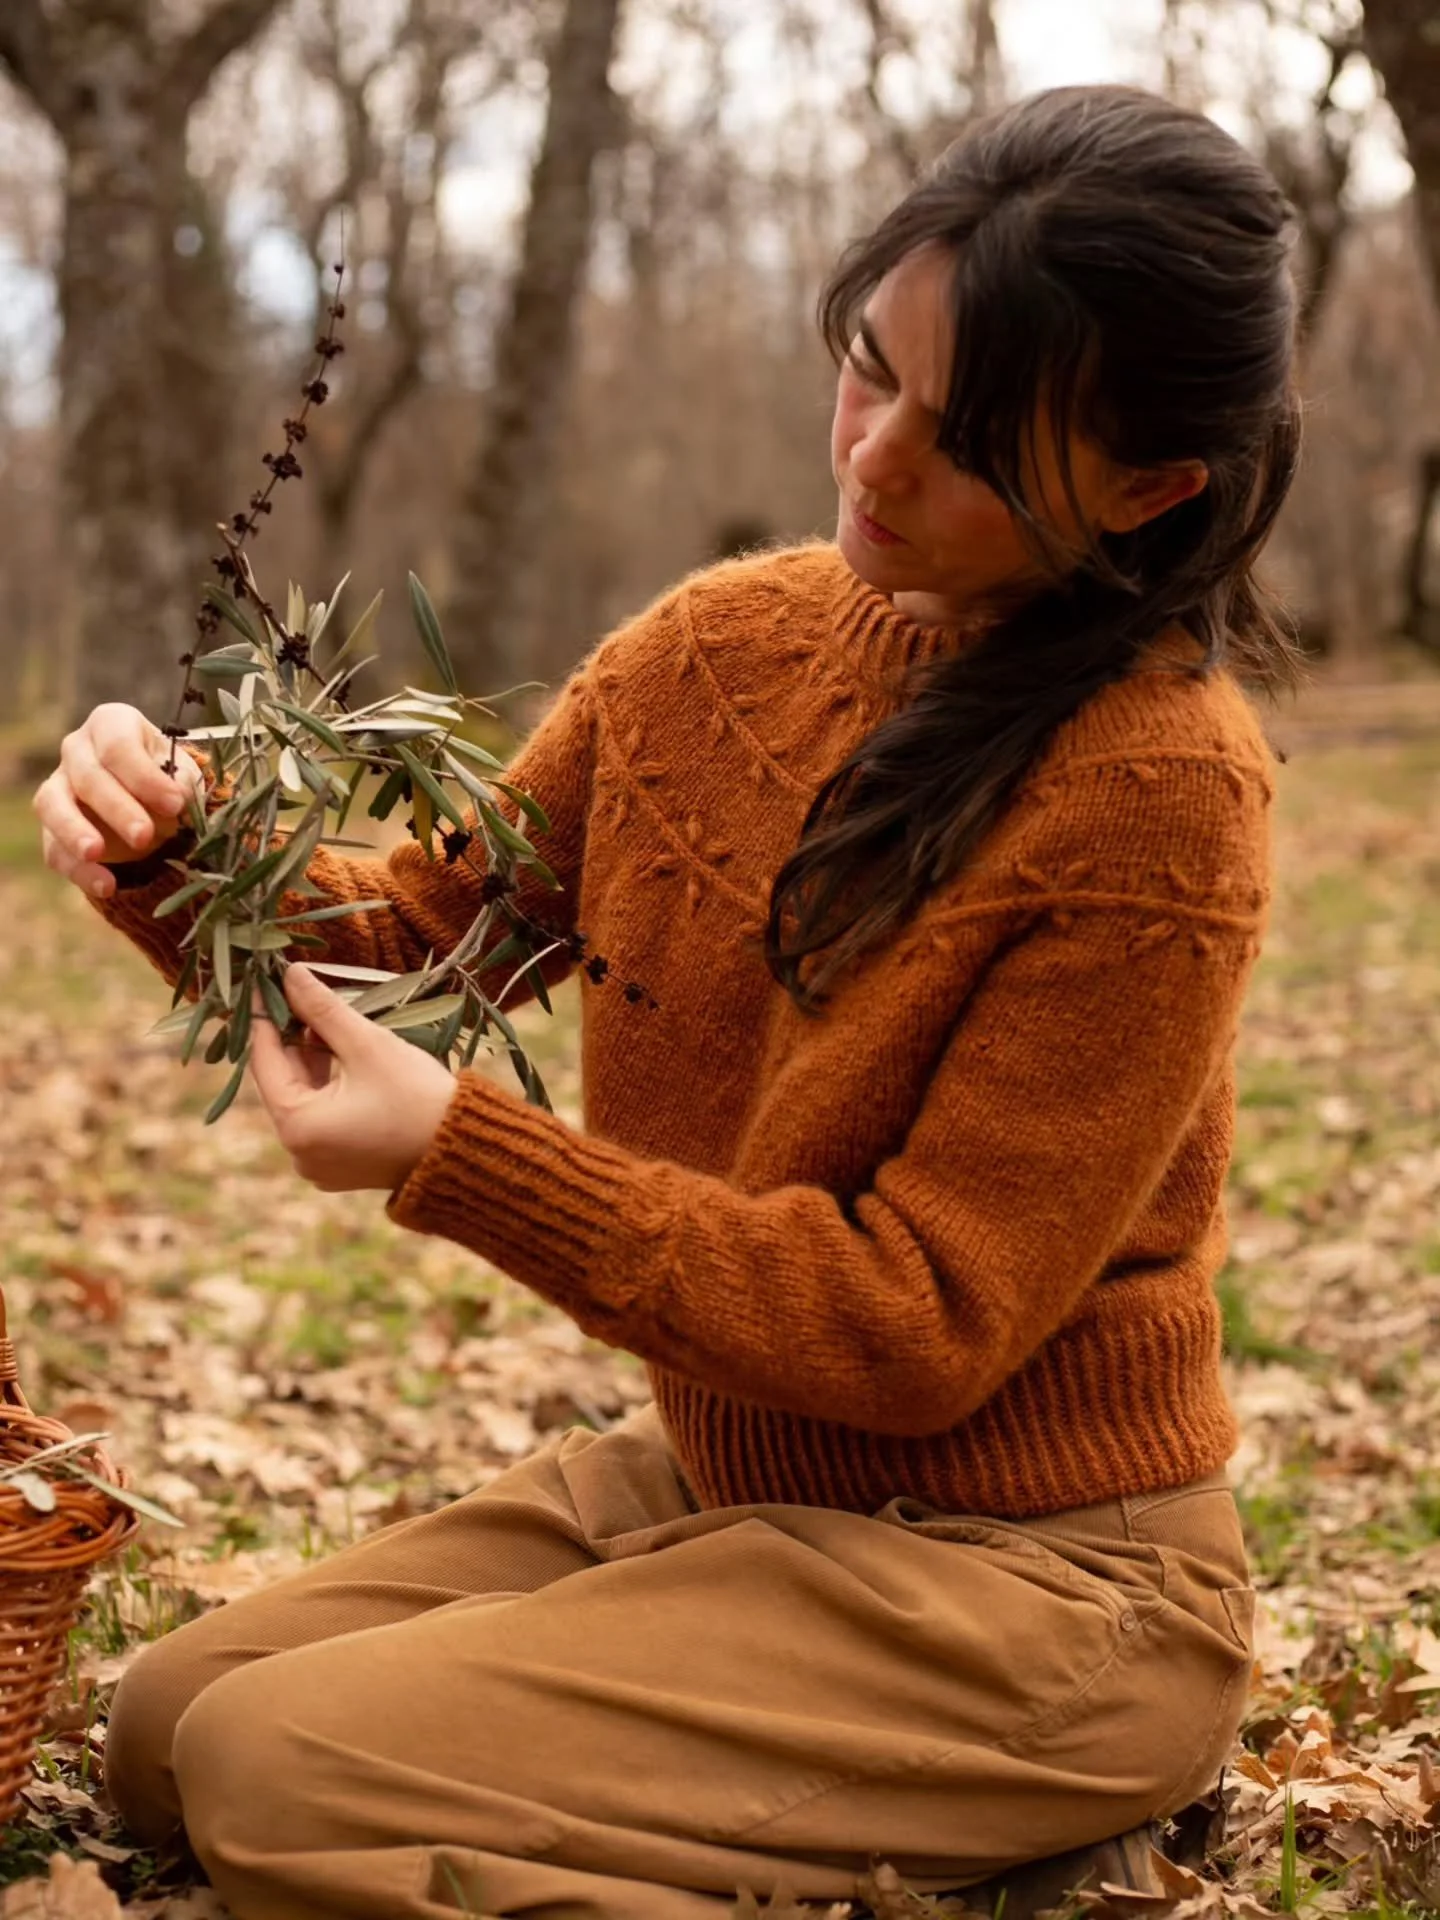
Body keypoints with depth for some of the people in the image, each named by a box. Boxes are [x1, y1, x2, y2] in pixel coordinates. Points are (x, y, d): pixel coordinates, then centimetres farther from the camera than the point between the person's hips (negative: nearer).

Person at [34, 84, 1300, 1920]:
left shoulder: (1154, 796, -22)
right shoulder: (727, 642, -1)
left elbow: (924, 1325, -21)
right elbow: (422, 920, 7)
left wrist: (459, 1152, -26)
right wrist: (188, 857, -15)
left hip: (1017, 1579, -8)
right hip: (711, 1478, 8)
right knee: (169, 1726, 9)